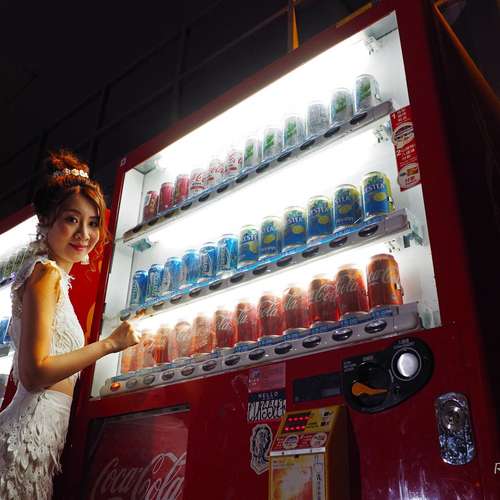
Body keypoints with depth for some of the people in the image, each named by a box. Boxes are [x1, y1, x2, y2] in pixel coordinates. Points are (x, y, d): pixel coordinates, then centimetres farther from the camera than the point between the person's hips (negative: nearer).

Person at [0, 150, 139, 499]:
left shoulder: (56, 277, 15)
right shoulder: (47, 273, -12)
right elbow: (34, 373, -20)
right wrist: (110, 343, -16)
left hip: (39, 436, 9)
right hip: (28, 435, -9)